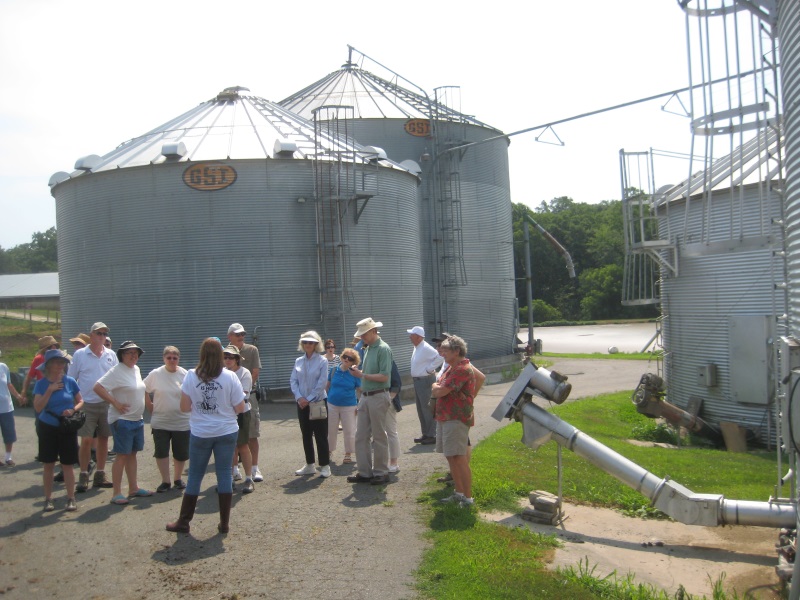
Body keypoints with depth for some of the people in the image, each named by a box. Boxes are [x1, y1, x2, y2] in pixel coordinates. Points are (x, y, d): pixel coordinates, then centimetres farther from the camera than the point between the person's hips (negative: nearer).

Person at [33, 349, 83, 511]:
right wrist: (50, 390, -20)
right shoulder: (41, 384, -5)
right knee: (48, 465, 7)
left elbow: (80, 401, 6)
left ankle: (71, 498, 10)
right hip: (47, 429, 0)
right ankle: (48, 499, 17)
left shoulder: (70, 381, -3)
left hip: (67, 428, 0)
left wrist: (73, 410, -14)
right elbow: (38, 408, -13)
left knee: (67, 464, 3)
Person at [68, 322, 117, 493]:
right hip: (87, 404, -3)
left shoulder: (111, 355, 6)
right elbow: (71, 379, 2)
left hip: (107, 403, 3)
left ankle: (100, 475, 18)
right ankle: (83, 476, 5)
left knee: (103, 439, 8)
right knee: (86, 440, -5)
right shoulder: (79, 354, -1)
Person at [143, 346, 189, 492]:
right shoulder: (155, 374, -4)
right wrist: (150, 408, 2)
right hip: (160, 422, 0)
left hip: (182, 422, 0)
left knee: (181, 453, 8)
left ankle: (178, 479, 27)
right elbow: (143, 391, 6)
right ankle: (165, 481, 16)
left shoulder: (185, 375, -5)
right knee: (161, 452, 2)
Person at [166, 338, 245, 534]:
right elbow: (240, 408, -6)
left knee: (195, 476, 11)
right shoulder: (230, 377, -9)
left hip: (200, 433, 1)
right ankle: (224, 523, 12)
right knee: (224, 474, 8)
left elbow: (184, 407, -4)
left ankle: (183, 522, 19)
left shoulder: (191, 376, -7)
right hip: (226, 432, 0)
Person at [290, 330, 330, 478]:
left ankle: (325, 466, 6)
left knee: (321, 435, -1)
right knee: (306, 435, 11)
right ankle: (309, 465, 21)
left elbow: (322, 383, -11)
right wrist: (299, 397, -10)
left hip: (318, 402, -5)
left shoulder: (322, 361, -6)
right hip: (302, 403, 5)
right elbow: (293, 381, 5)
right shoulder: (298, 361, 7)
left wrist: (309, 399, -13)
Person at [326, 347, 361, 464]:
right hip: (332, 405, 2)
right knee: (330, 430, 11)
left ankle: (348, 454, 19)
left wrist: (359, 406, -5)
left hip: (349, 406, -2)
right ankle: (328, 451, 28)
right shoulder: (334, 370, 0)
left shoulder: (354, 374, -7)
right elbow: (328, 385, 10)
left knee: (349, 431, 4)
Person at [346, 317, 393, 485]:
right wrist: (359, 372, -2)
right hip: (365, 396, 8)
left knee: (379, 437, 1)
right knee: (361, 436, 9)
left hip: (378, 397, -8)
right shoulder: (367, 348, 13)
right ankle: (364, 472, 17)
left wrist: (362, 375, -18)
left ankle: (381, 473, 12)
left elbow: (384, 377, -19)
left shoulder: (383, 349, -12)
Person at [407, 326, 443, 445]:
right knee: (420, 409, 15)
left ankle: (432, 435, 2)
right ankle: (425, 434, 25)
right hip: (417, 380, 10)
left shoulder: (426, 348, -18)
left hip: (425, 380, -10)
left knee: (427, 408, -5)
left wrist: (430, 369, -20)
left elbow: (440, 357, -28)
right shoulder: (417, 348, 12)